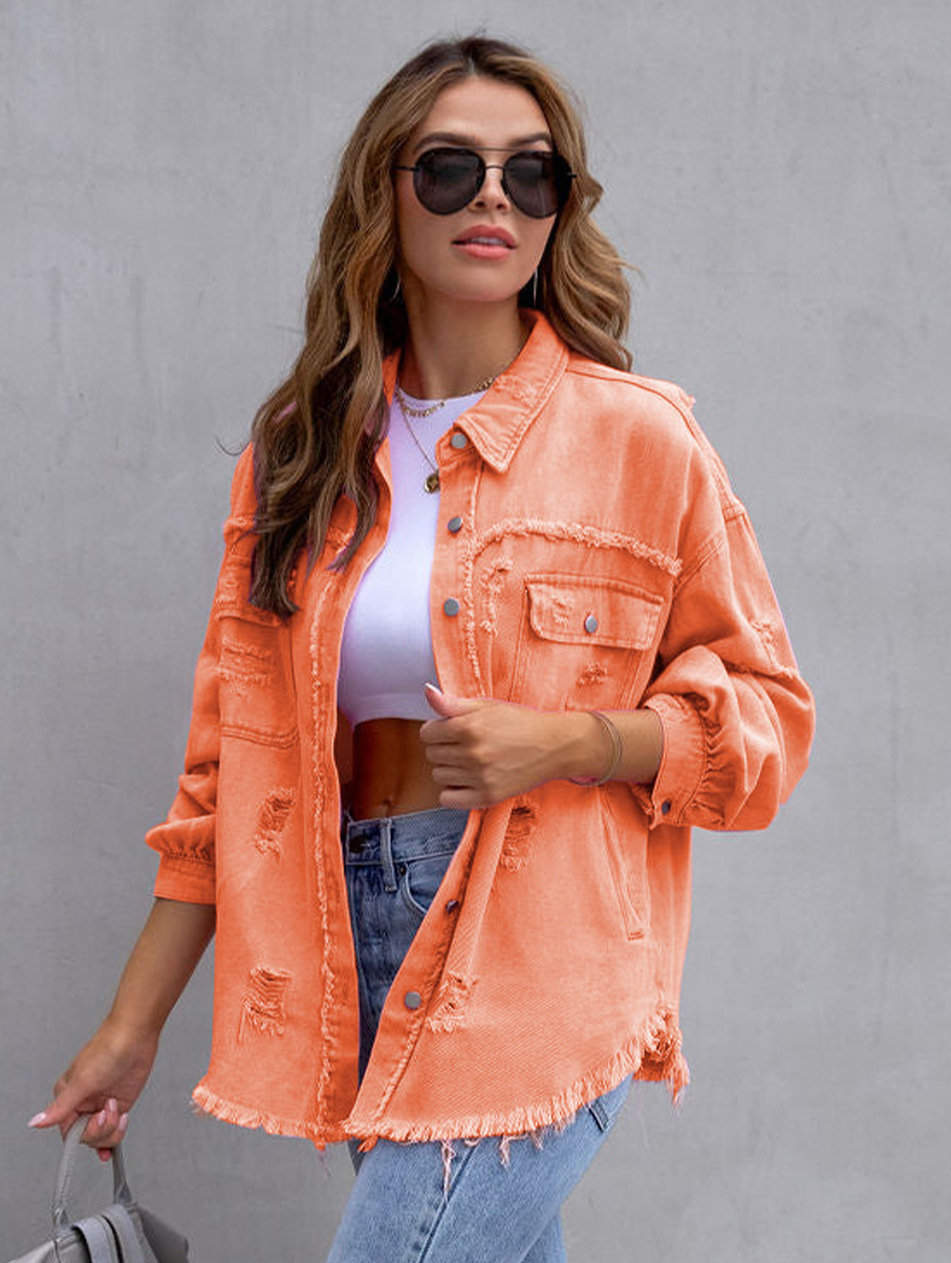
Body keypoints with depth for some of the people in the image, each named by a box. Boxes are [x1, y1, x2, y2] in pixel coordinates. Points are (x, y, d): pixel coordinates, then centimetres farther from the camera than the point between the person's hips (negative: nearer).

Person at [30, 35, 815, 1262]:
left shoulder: (637, 438, -3)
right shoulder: (302, 448, 8)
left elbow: (762, 711, 2)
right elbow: (232, 750, 9)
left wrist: (566, 740, -16)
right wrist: (132, 1025, 9)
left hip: (538, 953, -4)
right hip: (357, 951, 4)